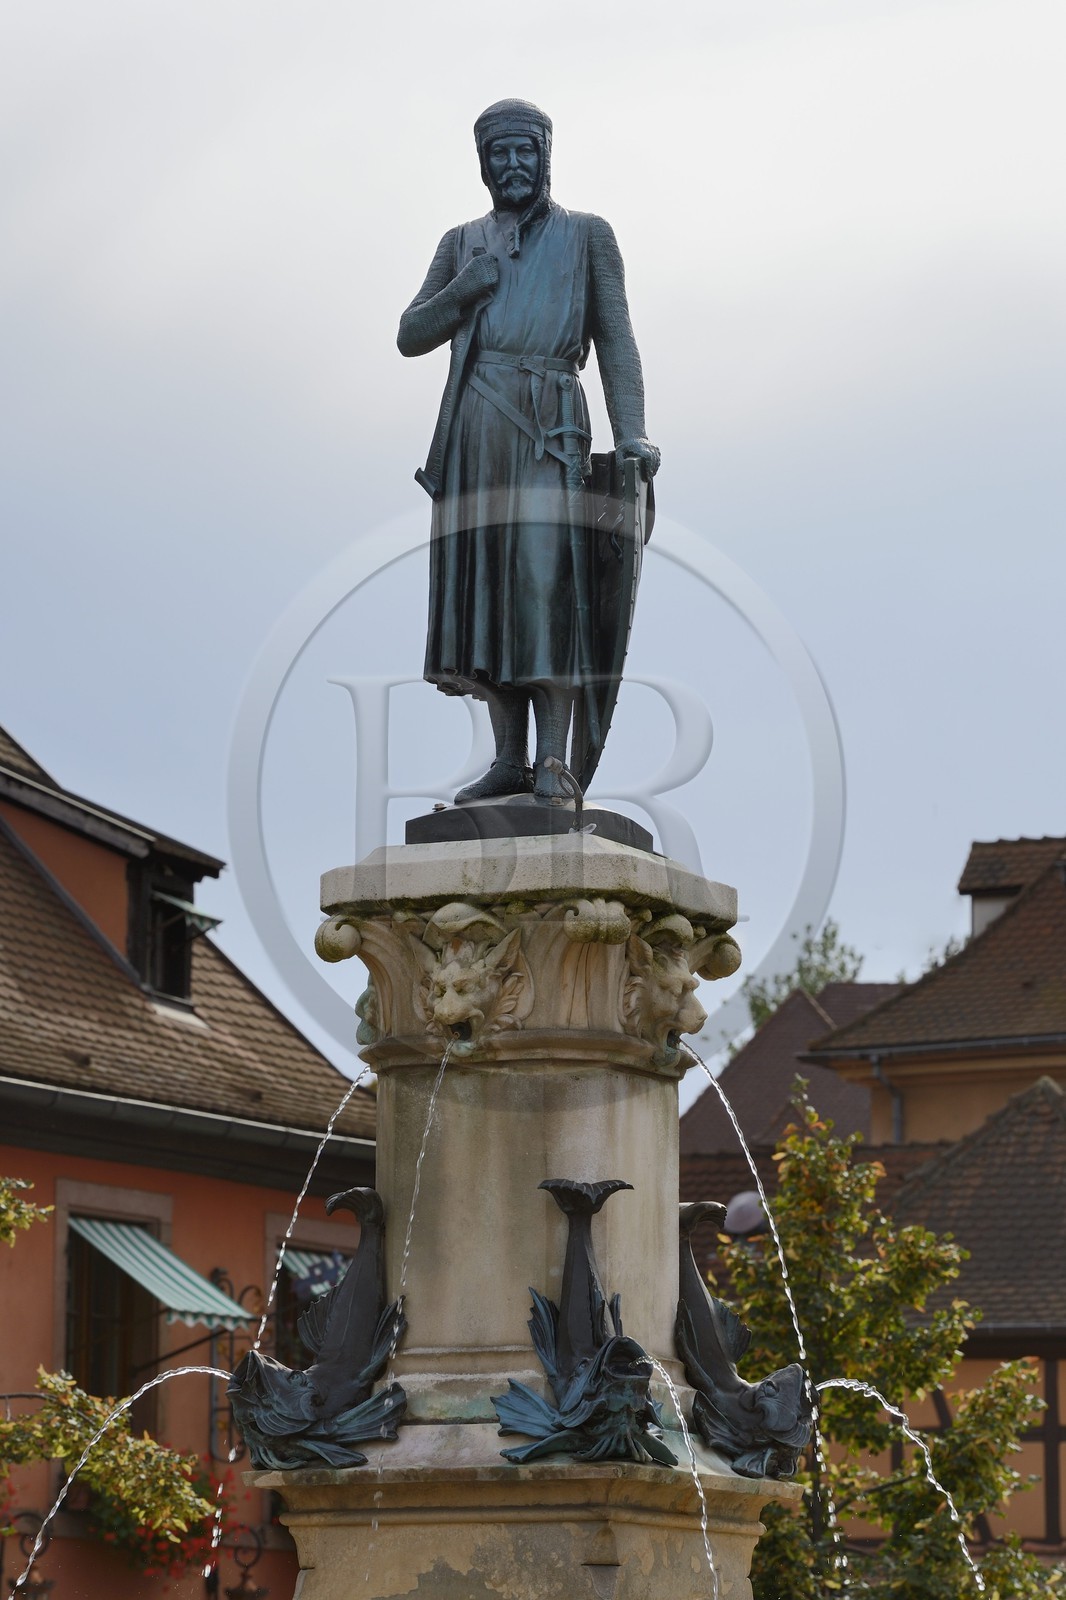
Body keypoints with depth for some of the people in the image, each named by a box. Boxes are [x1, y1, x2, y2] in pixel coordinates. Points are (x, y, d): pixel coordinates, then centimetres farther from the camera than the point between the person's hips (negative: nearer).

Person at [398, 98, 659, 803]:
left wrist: (631, 431, -7)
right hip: (473, 424, 3)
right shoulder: (463, 243, 21)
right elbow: (412, 335, 19)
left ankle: (553, 762, -16)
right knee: (485, 585, -3)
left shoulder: (587, 236, 13)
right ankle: (509, 759, -1)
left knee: (546, 579, -13)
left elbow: (615, 338, 6)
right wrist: (463, 289, 0)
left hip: (546, 423, -3)